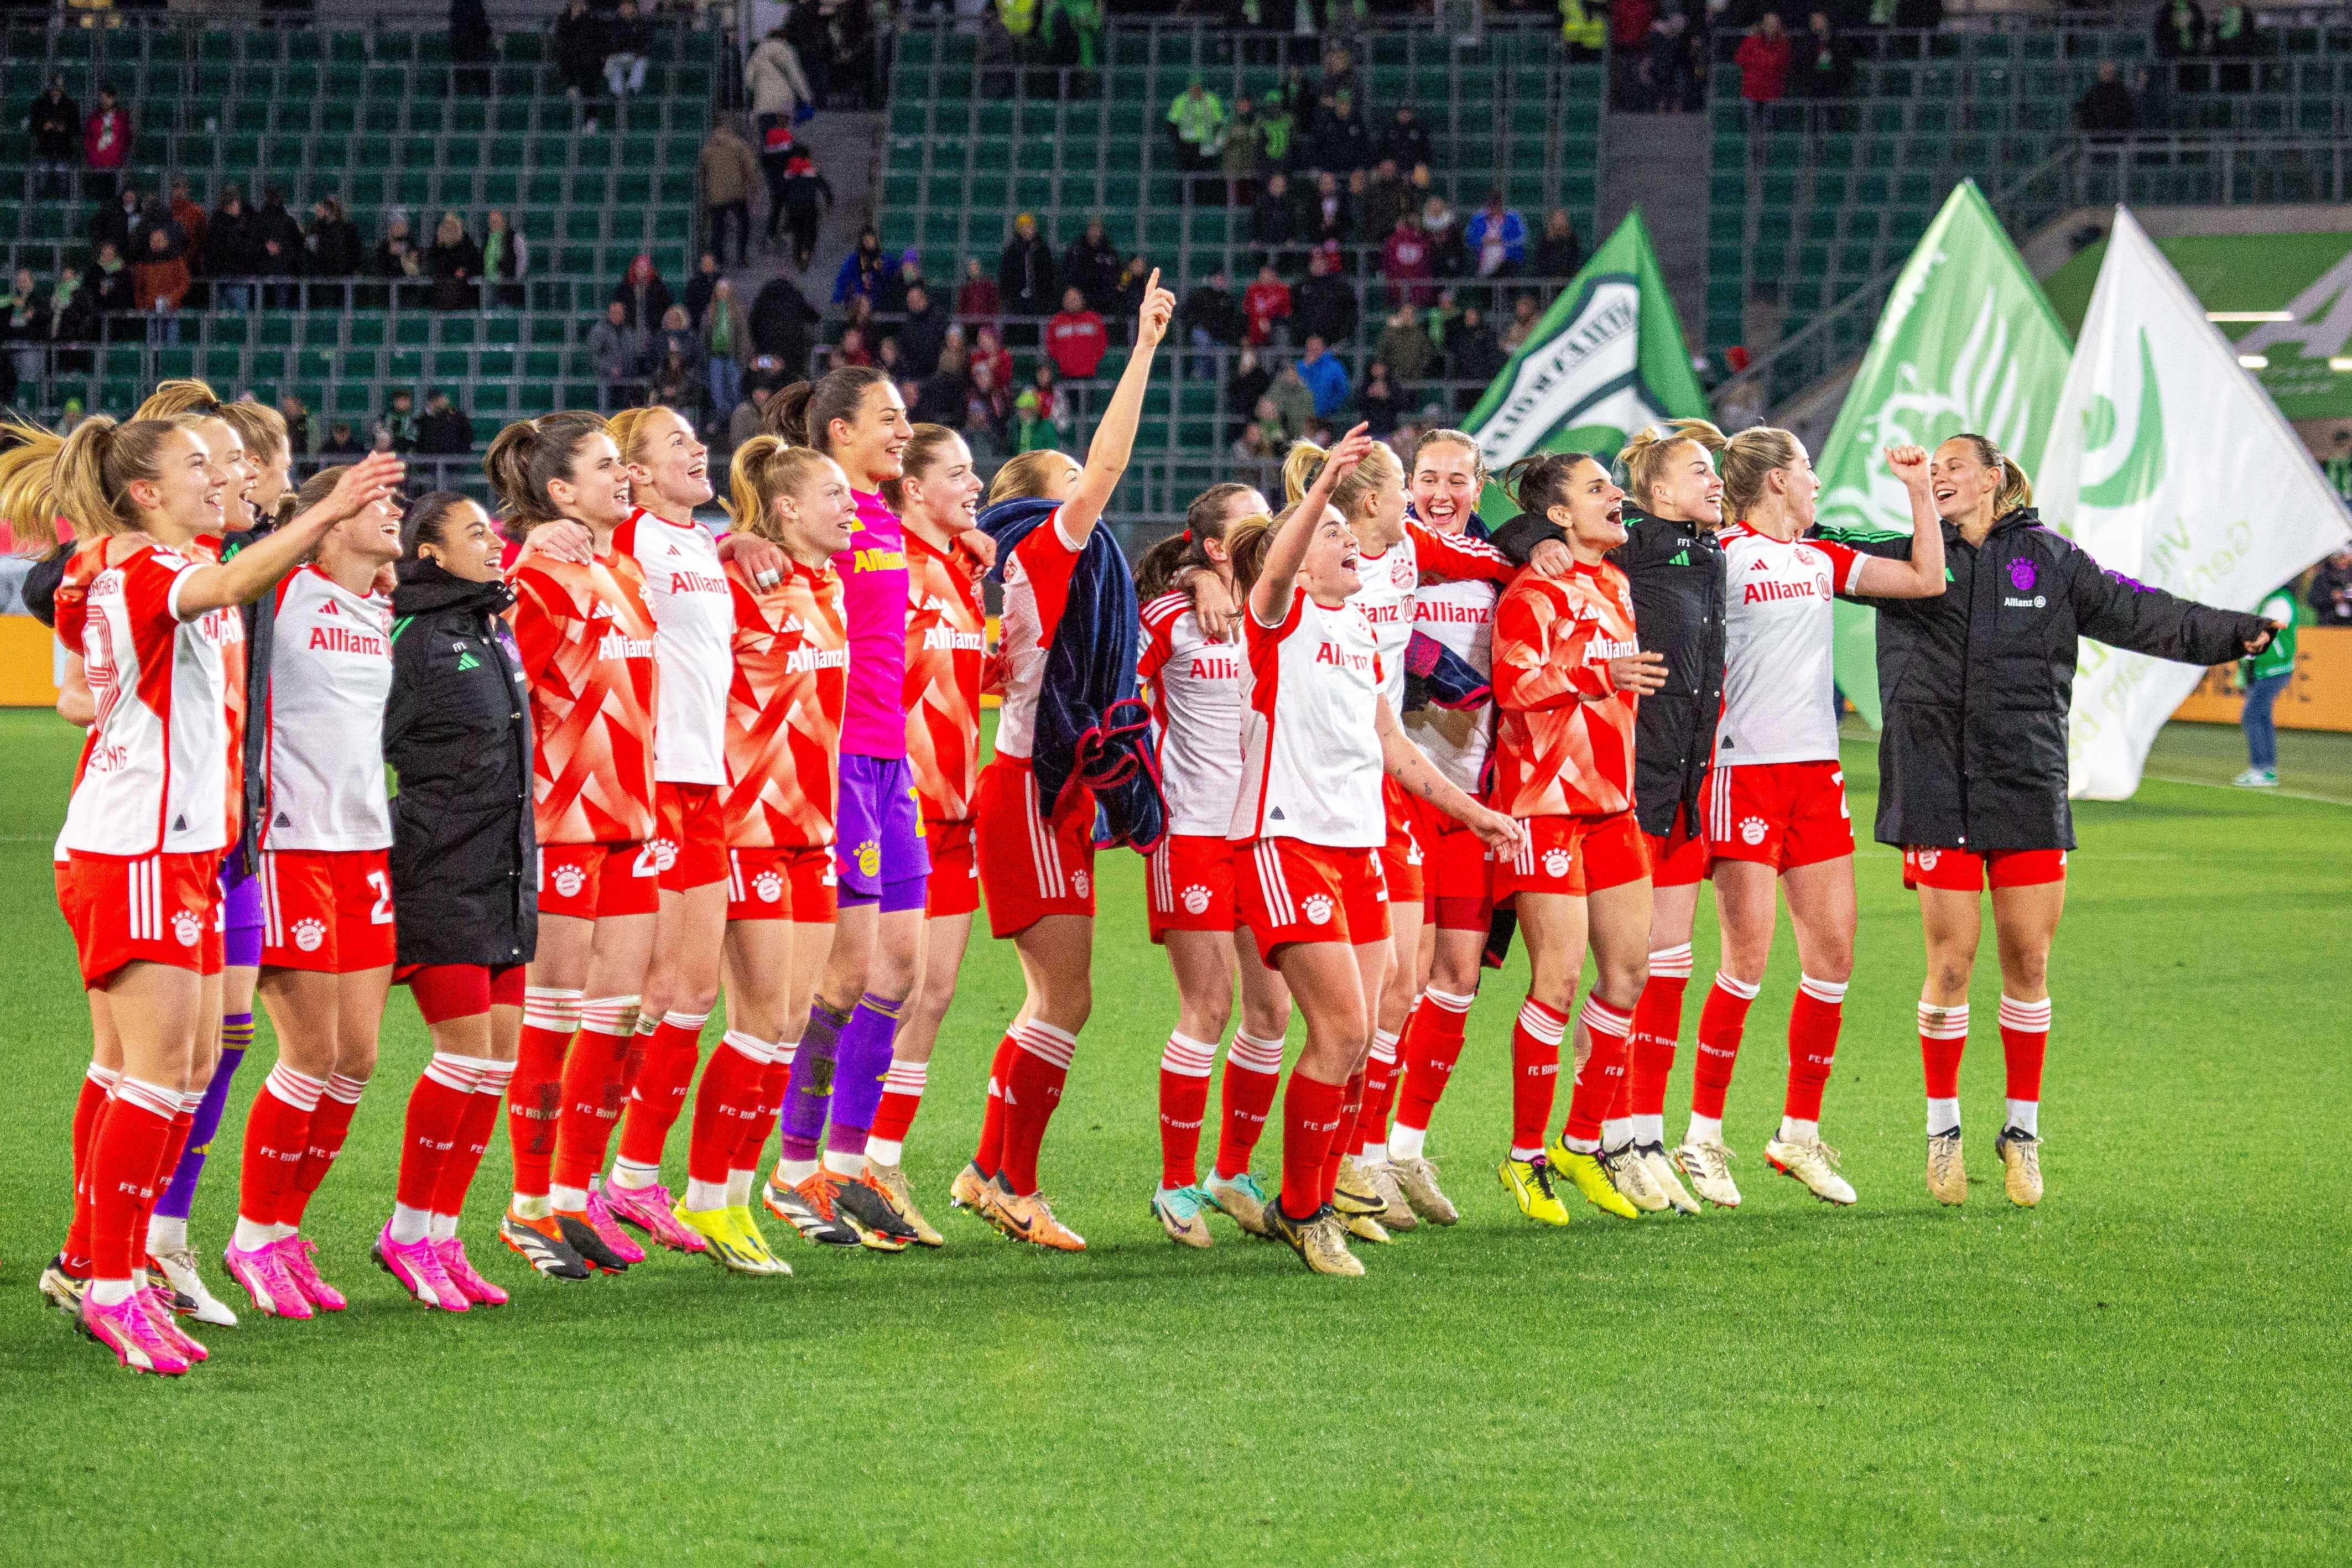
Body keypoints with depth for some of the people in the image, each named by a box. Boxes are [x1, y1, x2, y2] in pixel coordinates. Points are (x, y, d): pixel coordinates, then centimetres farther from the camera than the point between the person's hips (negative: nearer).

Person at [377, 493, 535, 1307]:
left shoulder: (493, 632, 14)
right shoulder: (406, 636, -12)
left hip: (504, 872, 8)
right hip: (437, 870, -8)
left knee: (500, 1054, 5)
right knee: (468, 1049, -9)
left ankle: (443, 1234, 12)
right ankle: (408, 1232, 3)